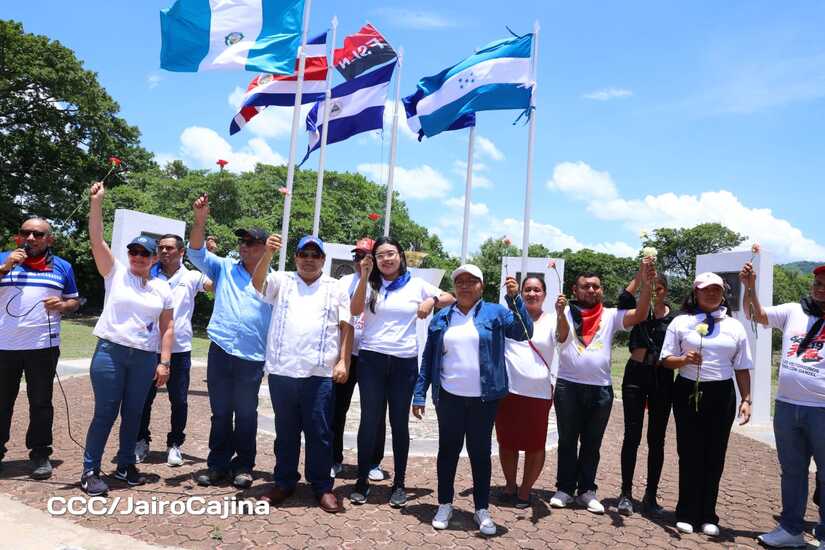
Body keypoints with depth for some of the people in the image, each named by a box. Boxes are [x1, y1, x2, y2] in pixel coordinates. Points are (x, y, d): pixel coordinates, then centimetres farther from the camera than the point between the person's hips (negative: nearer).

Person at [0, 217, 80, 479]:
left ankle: (40, 454, 15)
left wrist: (62, 305, -8)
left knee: (41, 403, 5)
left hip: (43, 347, 0)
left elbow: (74, 301, 14)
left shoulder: (62, 266, 9)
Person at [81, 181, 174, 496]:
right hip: (110, 352, -2)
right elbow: (96, 240, -9)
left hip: (145, 358, 3)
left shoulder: (162, 289, 8)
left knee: (133, 413, 11)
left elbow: (167, 328, 8)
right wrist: (96, 203, -18)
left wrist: (164, 362, 1)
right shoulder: (116, 273, 3)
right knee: (105, 413, -1)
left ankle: (125, 464, 26)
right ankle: (90, 470, 11)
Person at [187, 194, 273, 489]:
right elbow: (196, 253, -3)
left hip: (253, 357, -2)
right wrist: (200, 221, -17)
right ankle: (218, 464, 24)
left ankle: (243, 466, 22)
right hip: (220, 351, 2)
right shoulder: (224, 268, 9)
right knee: (220, 412, 11)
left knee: (246, 414, 8)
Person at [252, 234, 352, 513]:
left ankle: (322, 487, 17)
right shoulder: (282, 281, 10)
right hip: (282, 371, 2)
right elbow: (257, 283, -10)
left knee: (319, 433, 5)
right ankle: (284, 482, 27)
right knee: (285, 431, 13)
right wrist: (268, 253, -26)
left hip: (320, 374, -1)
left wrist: (343, 362, -5)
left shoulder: (336, 288, 8)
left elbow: (346, 328, 5)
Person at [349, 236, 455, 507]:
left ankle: (399, 484, 21)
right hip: (372, 359, 0)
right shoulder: (370, 284, 5)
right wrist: (365, 276, -18)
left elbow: (451, 298, 12)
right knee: (369, 421, 4)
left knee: (400, 423, 8)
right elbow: (355, 310, -11)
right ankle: (362, 481, 17)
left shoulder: (416, 284, 6)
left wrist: (432, 300, -8)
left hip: (405, 362, 0)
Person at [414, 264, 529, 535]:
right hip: (449, 398, 2)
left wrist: (515, 298, -25)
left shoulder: (495, 313, 0)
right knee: (448, 450, 11)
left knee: (480, 452, 9)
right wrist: (420, 394, 3)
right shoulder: (440, 318, 6)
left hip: (484, 399, -1)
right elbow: (428, 359, 7)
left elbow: (524, 332, -13)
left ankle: (482, 509, 22)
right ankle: (445, 504, 26)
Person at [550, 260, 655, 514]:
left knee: (592, 443, 12)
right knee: (567, 441, 9)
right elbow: (562, 336, -18)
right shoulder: (567, 312, 0)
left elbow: (639, 315, -9)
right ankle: (565, 488, 20)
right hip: (568, 386, -2)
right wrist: (561, 314, -39)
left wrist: (646, 284, -21)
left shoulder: (610, 315, 5)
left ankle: (586, 490, 24)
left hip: (601, 388, 2)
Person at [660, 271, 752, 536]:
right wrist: (684, 359, -21)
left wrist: (746, 399, 2)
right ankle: (687, 513, 16)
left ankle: (708, 515, 22)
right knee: (689, 454, 3)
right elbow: (666, 359, -1)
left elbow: (742, 368, 9)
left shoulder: (735, 326, 6)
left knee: (715, 455, 8)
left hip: (722, 395, 2)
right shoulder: (681, 322, 0)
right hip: (689, 392, -2)